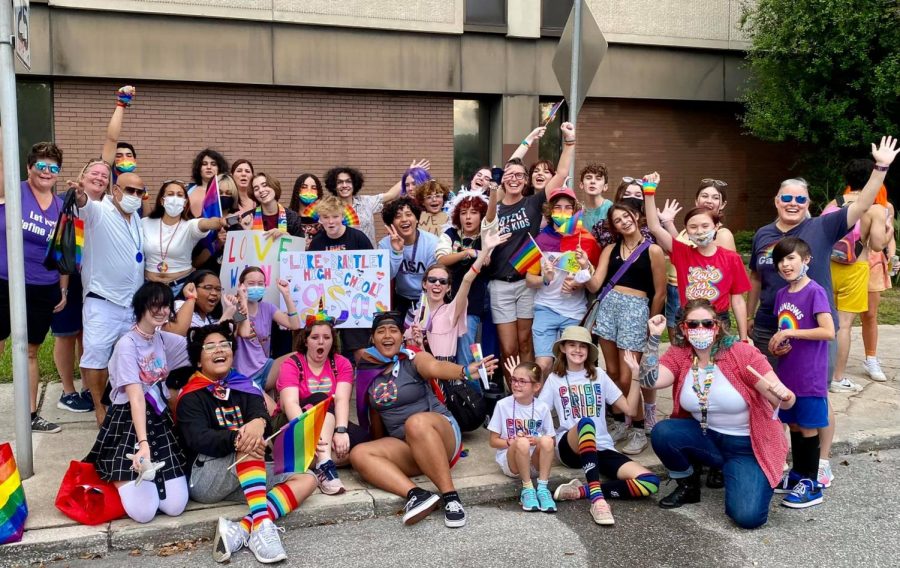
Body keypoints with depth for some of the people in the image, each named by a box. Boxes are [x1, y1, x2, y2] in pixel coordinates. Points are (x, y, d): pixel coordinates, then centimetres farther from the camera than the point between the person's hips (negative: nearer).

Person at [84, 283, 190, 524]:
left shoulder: (163, 339, 6)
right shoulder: (127, 345, -14)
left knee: (175, 506, -7)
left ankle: (144, 476, 22)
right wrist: (142, 443, -35)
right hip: (128, 423, -6)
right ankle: (119, 478, 15)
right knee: (144, 511, -17)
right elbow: (136, 398, -24)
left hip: (159, 420, 6)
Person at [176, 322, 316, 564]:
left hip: (245, 475, 5)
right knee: (248, 444, -31)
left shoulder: (244, 387, 11)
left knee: (307, 478, -13)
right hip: (203, 477, -5)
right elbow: (198, 439, -20)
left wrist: (259, 423, -35)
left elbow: (263, 417, -8)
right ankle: (262, 525, -42)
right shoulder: (191, 397, -2)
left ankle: (241, 530, -32)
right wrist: (237, 439, -39)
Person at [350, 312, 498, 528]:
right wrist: (380, 446, 20)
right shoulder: (368, 370, 5)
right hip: (406, 448, 5)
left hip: (439, 434, -4)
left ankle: (451, 497, -37)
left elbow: (436, 366, -30)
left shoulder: (413, 359, -7)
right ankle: (415, 493, -41)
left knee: (416, 422, -38)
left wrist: (465, 371, -50)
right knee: (359, 455, -21)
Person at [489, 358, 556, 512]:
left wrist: (538, 441, -15)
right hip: (510, 462, -1)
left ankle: (542, 488, -22)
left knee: (547, 441, -30)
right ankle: (527, 488, -20)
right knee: (522, 443, -35)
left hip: (535, 462, 2)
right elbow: (494, 441, 1)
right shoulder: (503, 405, -4)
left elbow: (552, 442, 6)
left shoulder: (542, 408, 0)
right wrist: (512, 442, -17)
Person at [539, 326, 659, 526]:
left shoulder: (599, 375, 14)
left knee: (649, 483, -23)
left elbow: (630, 409, 10)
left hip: (601, 448, 3)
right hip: (570, 447, -3)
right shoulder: (554, 379, 9)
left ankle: (580, 491, -24)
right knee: (585, 423, -41)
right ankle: (597, 498, -45)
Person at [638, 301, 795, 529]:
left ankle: (731, 472, 13)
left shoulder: (742, 353, -18)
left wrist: (784, 397, -42)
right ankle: (688, 485, 5)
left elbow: (783, 399, -19)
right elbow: (650, 381, -25)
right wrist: (654, 337, -24)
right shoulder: (678, 355, -7)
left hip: (747, 445, -3)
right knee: (662, 433, -25)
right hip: (705, 438, 4)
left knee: (748, 516, -22)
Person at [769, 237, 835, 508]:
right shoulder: (781, 294, 8)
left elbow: (828, 332, -21)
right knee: (793, 425, 15)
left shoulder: (815, 292, -13)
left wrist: (790, 333, -21)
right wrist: (775, 345, -1)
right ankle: (797, 474, 29)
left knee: (808, 427, 2)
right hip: (787, 372, 7)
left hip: (810, 376, -7)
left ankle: (811, 485, 12)